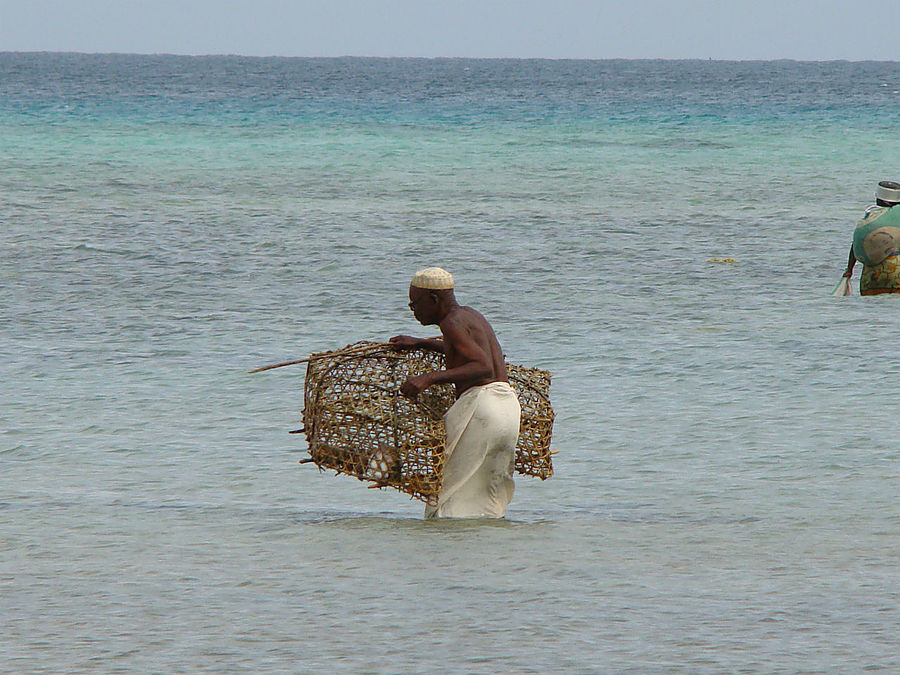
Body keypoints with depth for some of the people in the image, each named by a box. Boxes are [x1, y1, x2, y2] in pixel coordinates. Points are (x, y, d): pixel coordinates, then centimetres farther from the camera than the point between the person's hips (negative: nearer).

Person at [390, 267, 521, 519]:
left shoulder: (452, 323, -7)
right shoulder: (471, 316, 22)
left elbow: (484, 368, -21)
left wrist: (431, 377, -27)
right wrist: (420, 343, 51)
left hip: (481, 402, -9)